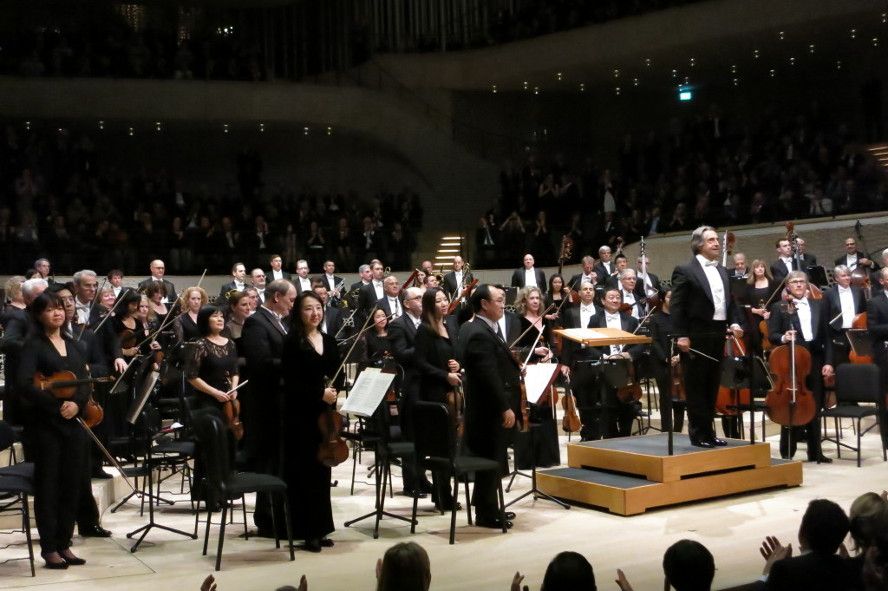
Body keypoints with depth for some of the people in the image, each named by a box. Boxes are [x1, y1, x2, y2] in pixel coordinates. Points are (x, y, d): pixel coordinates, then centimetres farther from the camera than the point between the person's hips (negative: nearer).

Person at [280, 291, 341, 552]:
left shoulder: (329, 341, 10)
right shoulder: (292, 343, -7)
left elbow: (339, 376, 12)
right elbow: (290, 382, -13)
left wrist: (335, 393, -7)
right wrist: (319, 393, -19)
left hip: (326, 413, 6)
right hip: (300, 415, -6)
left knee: (322, 469, 11)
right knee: (303, 471, -1)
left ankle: (320, 528, 20)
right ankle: (306, 531, 7)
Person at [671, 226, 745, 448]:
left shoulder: (722, 272, 17)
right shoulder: (685, 270, -6)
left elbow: (730, 301, 19)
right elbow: (678, 306, -11)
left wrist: (734, 322, 1)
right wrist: (681, 335, -18)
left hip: (718, 336, 7)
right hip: (696, 338, -7)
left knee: (712, 387, 11)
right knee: (696, 387, -1)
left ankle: (708, 432, 19)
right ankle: (698, 434, 6)